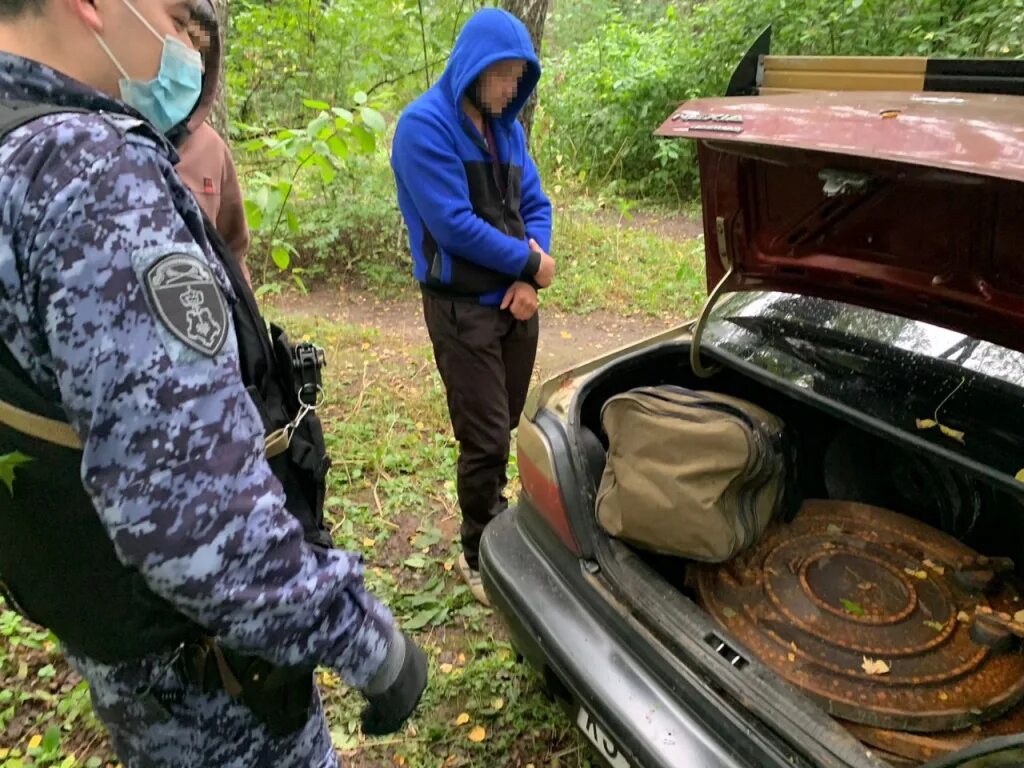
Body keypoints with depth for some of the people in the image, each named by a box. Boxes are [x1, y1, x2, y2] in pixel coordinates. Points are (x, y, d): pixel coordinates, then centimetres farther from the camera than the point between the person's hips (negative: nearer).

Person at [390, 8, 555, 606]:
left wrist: (528, 279, -8)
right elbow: (454, 224, -19)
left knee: (507, 428, 15)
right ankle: (481, 554, 18)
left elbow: (536, 204, 10)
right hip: (462, 308, -7)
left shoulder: (506, 126, 11)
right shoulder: (425, 125, -11)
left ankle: (494, 521, 36)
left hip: (517, 299, 7)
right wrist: (530, 262, -10)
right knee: (486, 438, -3)